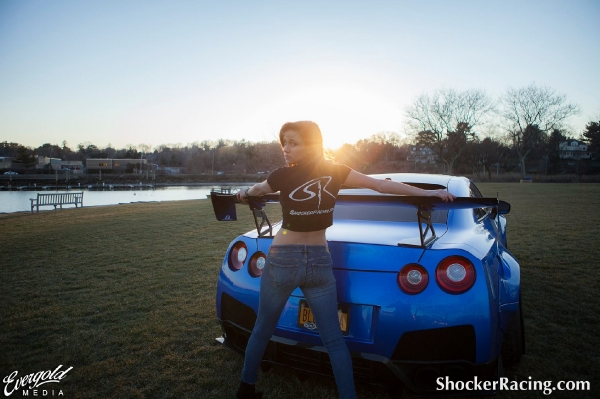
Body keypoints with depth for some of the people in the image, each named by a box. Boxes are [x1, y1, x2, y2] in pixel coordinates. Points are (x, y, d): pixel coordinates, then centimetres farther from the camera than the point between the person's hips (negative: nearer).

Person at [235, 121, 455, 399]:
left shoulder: (283, 176, -12)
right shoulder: (335, 172, -4)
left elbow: (255, 190, 10)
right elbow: (382, 185, 1)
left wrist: (244, 194, 34)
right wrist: (432, 193, 9)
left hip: (283, 260, -2)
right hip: (319, 262, 2)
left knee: (262, 330, 18)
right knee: (334, 340, 10)